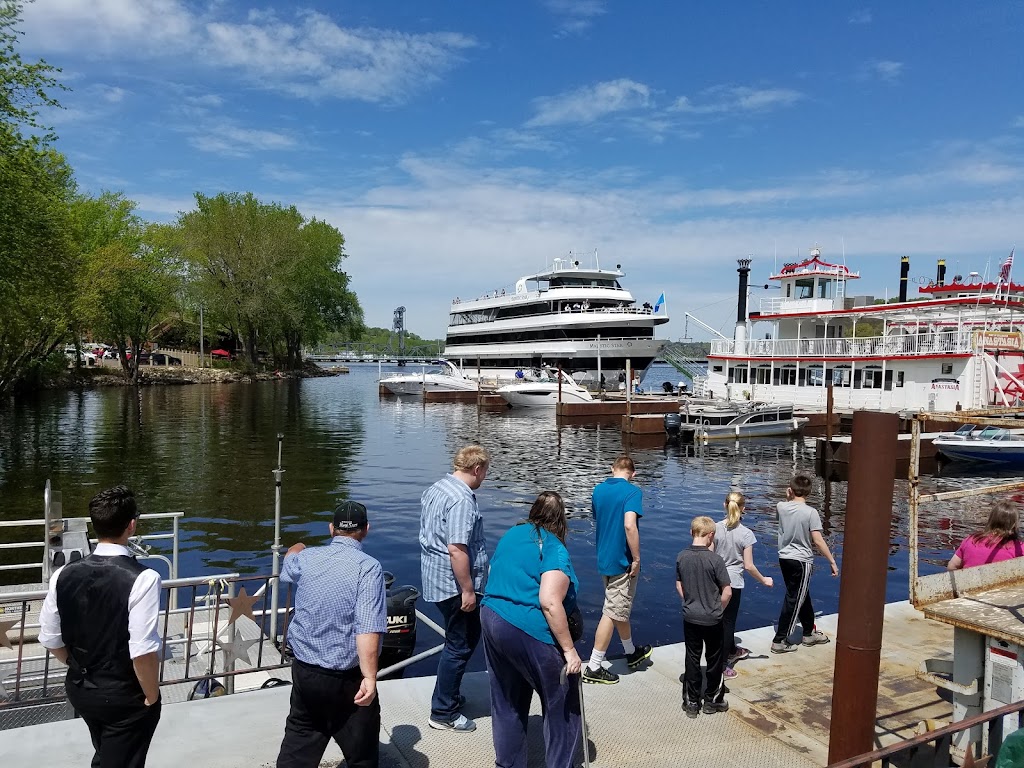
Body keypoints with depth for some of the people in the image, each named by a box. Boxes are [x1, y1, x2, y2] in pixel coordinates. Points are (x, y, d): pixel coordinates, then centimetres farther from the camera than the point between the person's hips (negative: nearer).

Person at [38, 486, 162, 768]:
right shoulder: (142, 578, -26)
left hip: (79, 690, 6)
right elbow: (143, 651, -28)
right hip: (126, 697, -5)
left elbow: (50, 639, 1)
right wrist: (151, 696, -11)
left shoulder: (64, 574, -9)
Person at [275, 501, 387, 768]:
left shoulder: (306, 558, 0)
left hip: (304, 670, 5)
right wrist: (370, 677, -28)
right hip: (348, 678, -5)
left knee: (299, 742, 21)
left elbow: (287, 569, 26)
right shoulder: (368, 567, -17)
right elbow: (367, 628, -27)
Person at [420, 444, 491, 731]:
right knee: (460, 646, 2)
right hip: (455, 584, -10)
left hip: (437, 578, 10)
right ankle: (443, 713, 13)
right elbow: (457, 549, -28)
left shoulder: (435, 489, 9)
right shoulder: (462, 500, -23)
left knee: (461, 639, 23)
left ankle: (449, 695, 34)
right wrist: (467, 591, -21)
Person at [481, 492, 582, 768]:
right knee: (562, 704, 10)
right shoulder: (554, 550, -13)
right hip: (529, 633, -8)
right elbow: (549, 603, -22)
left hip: (492, 621, 8)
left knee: (506, 703, 19)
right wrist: (569, 649, -17)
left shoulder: (511, 534, 10)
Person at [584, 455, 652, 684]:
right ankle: (594, 668, 5)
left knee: (620, 609, 23)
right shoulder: (632, 491, -15)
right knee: (612, 614, 0)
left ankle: (631, 652, 41)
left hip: (604, 557, 8)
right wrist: (637, 558, -19)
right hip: (622, 561, -8)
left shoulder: (598, 490, 7)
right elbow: (629, 525, -28)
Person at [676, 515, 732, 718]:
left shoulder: (682, 557, -5)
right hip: (712, 619, -3)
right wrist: (718, 609, 1)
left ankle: (692, 703, 20)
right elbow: (727, 592, -15)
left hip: (690, 617, 3)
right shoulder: (715, 559, -18)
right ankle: (712, 701, 26)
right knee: (714, 660, 15)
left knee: (692, 659, 13)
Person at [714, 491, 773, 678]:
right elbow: (748, 566, -13)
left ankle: (732, 651, 45)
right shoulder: (746, 534, -15)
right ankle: (722, 666, 12)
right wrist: (764, 580, 3)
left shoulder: (716, 528, -8)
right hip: (733, 582, -4)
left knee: (724, 618, 22)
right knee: (728, 621, 8)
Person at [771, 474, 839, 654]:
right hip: (801, 561, -6)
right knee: (793, 601, 3)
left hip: (784, 558, 6)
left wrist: (789, 496, 7)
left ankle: (809, 633, 36)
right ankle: (779, 641, 6)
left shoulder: (782, 507, -2)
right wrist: (832, 562, -8)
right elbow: (818, 541, -16)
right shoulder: (810, 512, -16)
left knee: (802, 597, 22)